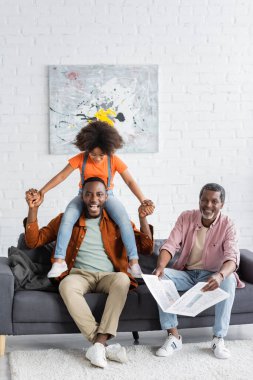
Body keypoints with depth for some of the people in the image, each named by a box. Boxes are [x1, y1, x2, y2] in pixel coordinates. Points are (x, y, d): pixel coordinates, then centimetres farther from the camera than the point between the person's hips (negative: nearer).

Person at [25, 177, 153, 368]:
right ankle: (104, 346, -36)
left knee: (122, 279, -35)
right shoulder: (66, 219, 13)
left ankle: (99, 343, -38)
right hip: (80, 275, 0)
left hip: (108, 276, 0)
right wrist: (33, 209, 0)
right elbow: (33, 241, 12)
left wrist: (143, 218, -4)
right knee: (67, 285, -36)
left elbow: (146, 248, 10)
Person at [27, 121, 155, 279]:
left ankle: (134, 262, -23)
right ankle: (59, 261, -20)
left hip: (107, 196, -1)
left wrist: (143, 200, -28)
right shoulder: (81, 158, -11)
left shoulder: (114, 160, -11)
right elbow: (62, 176, -8)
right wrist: (42, 192, -13)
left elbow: (130, 181, -13)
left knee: (124, 219, -28)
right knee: (67, 219, -27)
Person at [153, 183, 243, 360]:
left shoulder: (227, 225, -9)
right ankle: (173, 336, -23)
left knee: (229, 280, -34)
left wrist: (219, 275, -47)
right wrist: (160, 266, -35)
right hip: (185, 273, 2)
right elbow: (170, 245, -13)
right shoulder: (186, 218, -3)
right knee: (160, 276, -27)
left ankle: (219, 338, -24)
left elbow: (232, 257, -23)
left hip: (211, 275, -2)